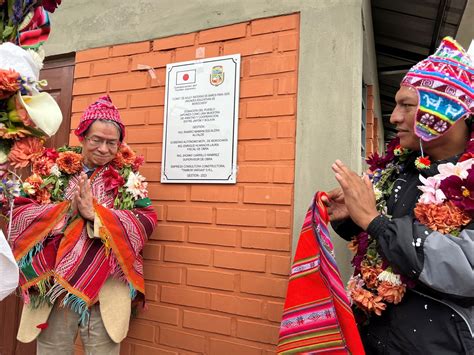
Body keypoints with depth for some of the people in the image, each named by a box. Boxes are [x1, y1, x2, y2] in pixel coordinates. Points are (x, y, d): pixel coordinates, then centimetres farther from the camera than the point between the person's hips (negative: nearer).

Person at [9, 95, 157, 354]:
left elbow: (146, 222, -10)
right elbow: (19, 213, -2)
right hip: (51, 283, 1)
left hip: (106, 288, -1)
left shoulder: (128, 176, 0)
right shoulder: (53, 169, 4)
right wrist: (67, 209, -17)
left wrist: (95, 212, -18)